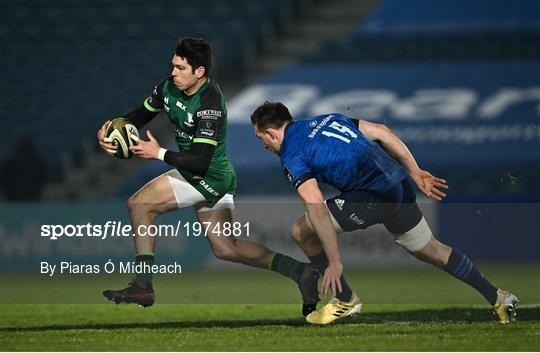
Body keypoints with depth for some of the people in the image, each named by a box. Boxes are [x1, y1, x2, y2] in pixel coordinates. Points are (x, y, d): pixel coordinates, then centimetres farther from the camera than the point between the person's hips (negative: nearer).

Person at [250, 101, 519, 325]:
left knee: (302, 231, 3)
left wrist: (335, 262, -15)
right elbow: (381, 132, 17)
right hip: (401, 185, 8)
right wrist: (415, 173, 19)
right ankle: (497, 298, 30)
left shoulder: (291, 156, -3)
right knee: (432, 251, 25)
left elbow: (317, 206, -16)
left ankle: (345, 300, 12)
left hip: (373, 195, -8)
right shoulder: (324, 120, 20)